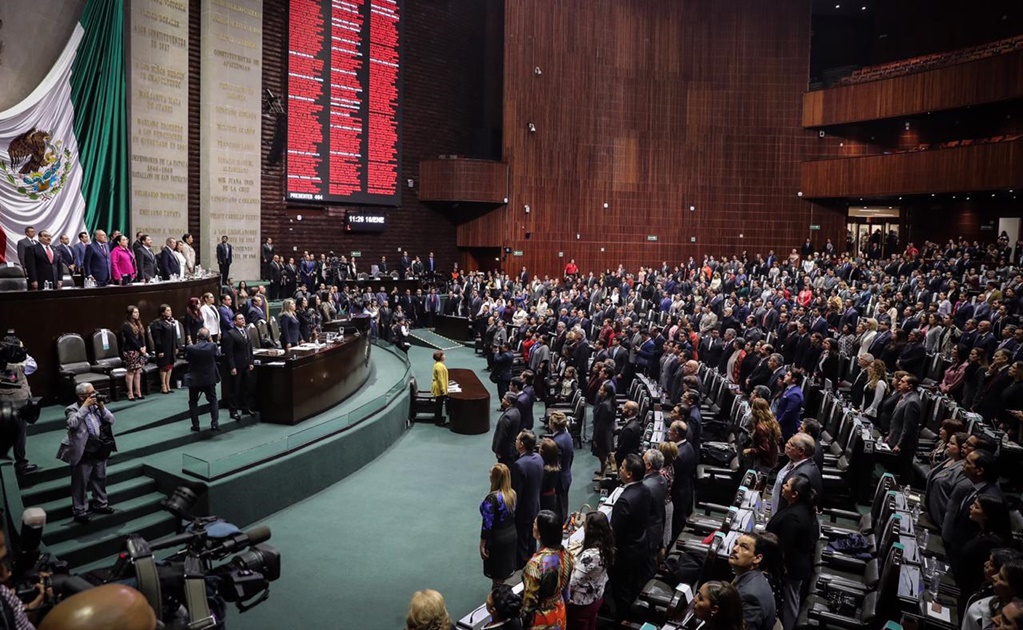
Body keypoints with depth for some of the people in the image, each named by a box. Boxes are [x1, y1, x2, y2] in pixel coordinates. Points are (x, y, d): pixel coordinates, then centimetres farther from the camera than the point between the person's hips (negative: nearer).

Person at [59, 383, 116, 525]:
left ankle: (100, 504, 33)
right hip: (84, 453, -6)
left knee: (100, 479, 18)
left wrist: (102, 407, -9)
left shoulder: (97, 406, 7)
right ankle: (80, 511, 12)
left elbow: (111, 420, 5)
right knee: (80, 483, 3)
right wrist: (85, 406, -24)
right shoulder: (73, 409, -8)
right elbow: (73, 424, -27)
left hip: (100, 451, 6)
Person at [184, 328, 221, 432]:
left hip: (194, 379, -1)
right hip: (210, 378, 1)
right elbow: (218, 356, 1)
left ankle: (195, 425, 14)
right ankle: (215, 424, 7)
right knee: (213, 400, 14)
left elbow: (186, 358, 2)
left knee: (193, 401, 15)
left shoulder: (191, 348, -17)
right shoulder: (213, 346, -15)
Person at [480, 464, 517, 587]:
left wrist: (482, 545, -12)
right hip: (513, 535, 7)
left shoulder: (492, 499, -25)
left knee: (498, 578, 10)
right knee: (509, 573, 21)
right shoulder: (513, 493, -4)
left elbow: (488, 525, -21)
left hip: (497, 540, -7)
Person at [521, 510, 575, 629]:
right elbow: (567, 586, 2)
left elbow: (530, 599, -22)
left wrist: (524, 619, -8)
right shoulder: (565, 554, -12)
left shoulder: (536, 563, -32)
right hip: (559, 612, 6)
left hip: (540, 617, -6)